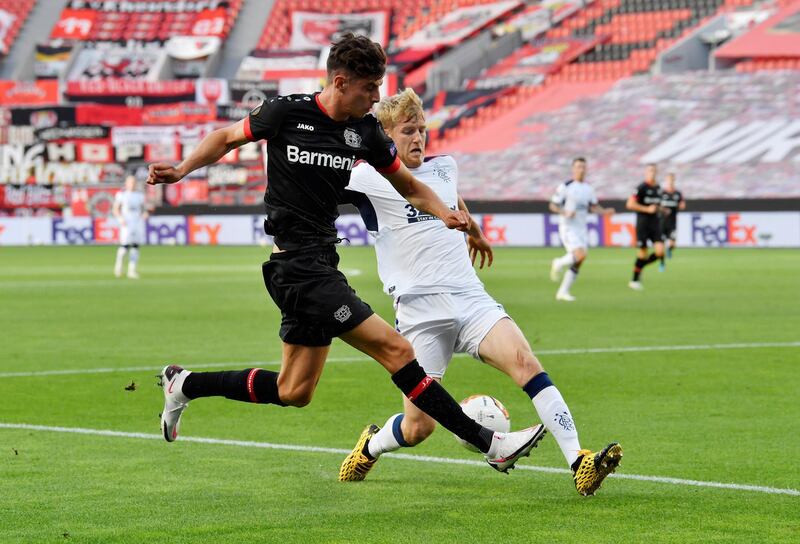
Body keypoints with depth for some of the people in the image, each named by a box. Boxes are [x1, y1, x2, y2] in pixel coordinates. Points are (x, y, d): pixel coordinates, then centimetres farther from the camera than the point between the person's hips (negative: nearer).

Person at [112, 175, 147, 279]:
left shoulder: (140, 195, 14)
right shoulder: (121, 194, 2)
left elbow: (143, 208, 20)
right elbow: (115, 209, 1)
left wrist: (145, 213, -3)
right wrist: (120, 219, -14)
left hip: (138, 222, 4)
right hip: (126, 223, -4)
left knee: (135, 246, -2)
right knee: (125, 245, -14)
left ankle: (132, 270, 0)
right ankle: (119, 264, 11)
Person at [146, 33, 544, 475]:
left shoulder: (366, 131, 6)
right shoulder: (287, 112, -8)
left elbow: (408, 186, 15)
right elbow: (226, 138, 7)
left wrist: (445, 214, -4)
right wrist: (181, 170, -5)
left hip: (319, 265, 8)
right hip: (298, 267, -8)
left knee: (293, 392, 12)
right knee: (395, 349, -12)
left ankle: (185, 385, 27)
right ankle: (487, 443, -10)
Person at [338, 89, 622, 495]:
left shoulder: (444, 167, 16)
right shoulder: (369, 178, -2)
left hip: (471, 299, 4)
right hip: (420, 312, -4)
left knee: (526, 363, -22)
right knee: (418, 427, -5)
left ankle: (579, 463, -28)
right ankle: (370, 447, 31)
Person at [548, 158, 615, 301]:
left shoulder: (588, 188, 10)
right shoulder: (565, 187, -8)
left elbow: (593, 207, 17)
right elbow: (552, 205, -5)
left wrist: (605, 212, -2)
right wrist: (565, 213, -22)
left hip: (581, 228, 6)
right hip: (568, 228, -6)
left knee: (578, 263, 3)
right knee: (580, 255, -23)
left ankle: (563, 291, 13)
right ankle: (559, 264, 5)